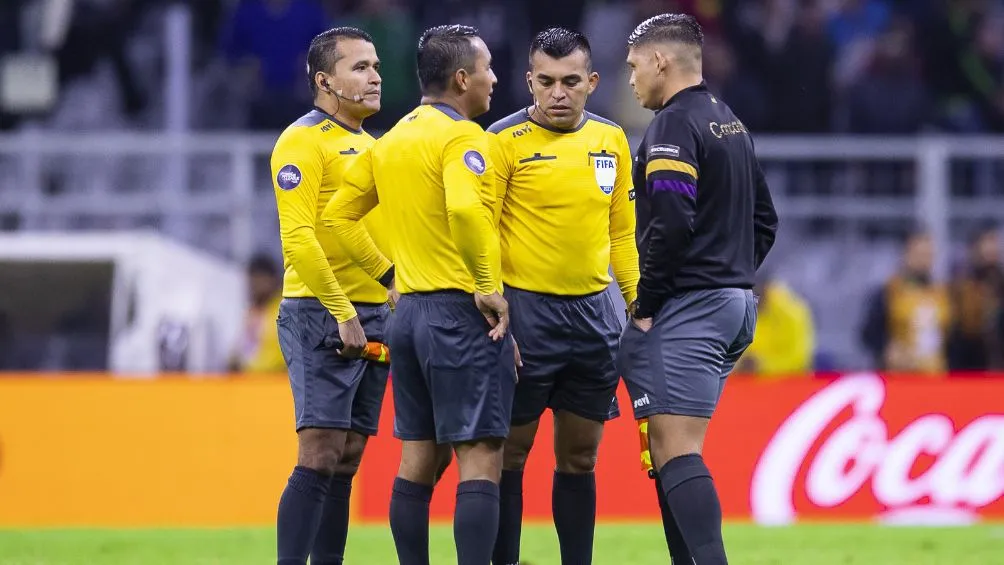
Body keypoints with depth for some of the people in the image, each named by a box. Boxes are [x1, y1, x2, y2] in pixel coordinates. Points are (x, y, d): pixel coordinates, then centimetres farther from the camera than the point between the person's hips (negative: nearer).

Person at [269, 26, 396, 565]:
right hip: (321, 317, -8)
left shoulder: (370, 147, 18)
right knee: (320, 455, -13)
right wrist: (341, 314, -18)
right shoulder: (304, 141, -7)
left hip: (373, 318, 8)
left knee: (347, 460, 6)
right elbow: (297, 238, -16)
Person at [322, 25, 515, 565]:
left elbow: (339, 216, 20)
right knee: (480, 460, -8)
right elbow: (464, 207, -30)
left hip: (409, 312, 8)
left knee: (417, 461, 11)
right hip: (460, 313, -8)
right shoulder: (462, 136, -12)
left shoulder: (391, 140, 14)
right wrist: (489, 287, -21)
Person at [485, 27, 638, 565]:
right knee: (510, 451, -1)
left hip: (593, 311, 5)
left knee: (579, 456, 8)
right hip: (526, 308, -4)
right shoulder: (504, 141, -7)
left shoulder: (611, 140, 8)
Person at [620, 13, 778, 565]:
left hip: (685, 311, -10)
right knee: (670, 450, 13)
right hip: (735, 303, 10)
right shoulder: (732, 124, 17)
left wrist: (646, 306, -13)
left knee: (677, 452, -12)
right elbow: (764, 219, 22)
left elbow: (670, 225, -21)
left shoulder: (673, 126, -12)